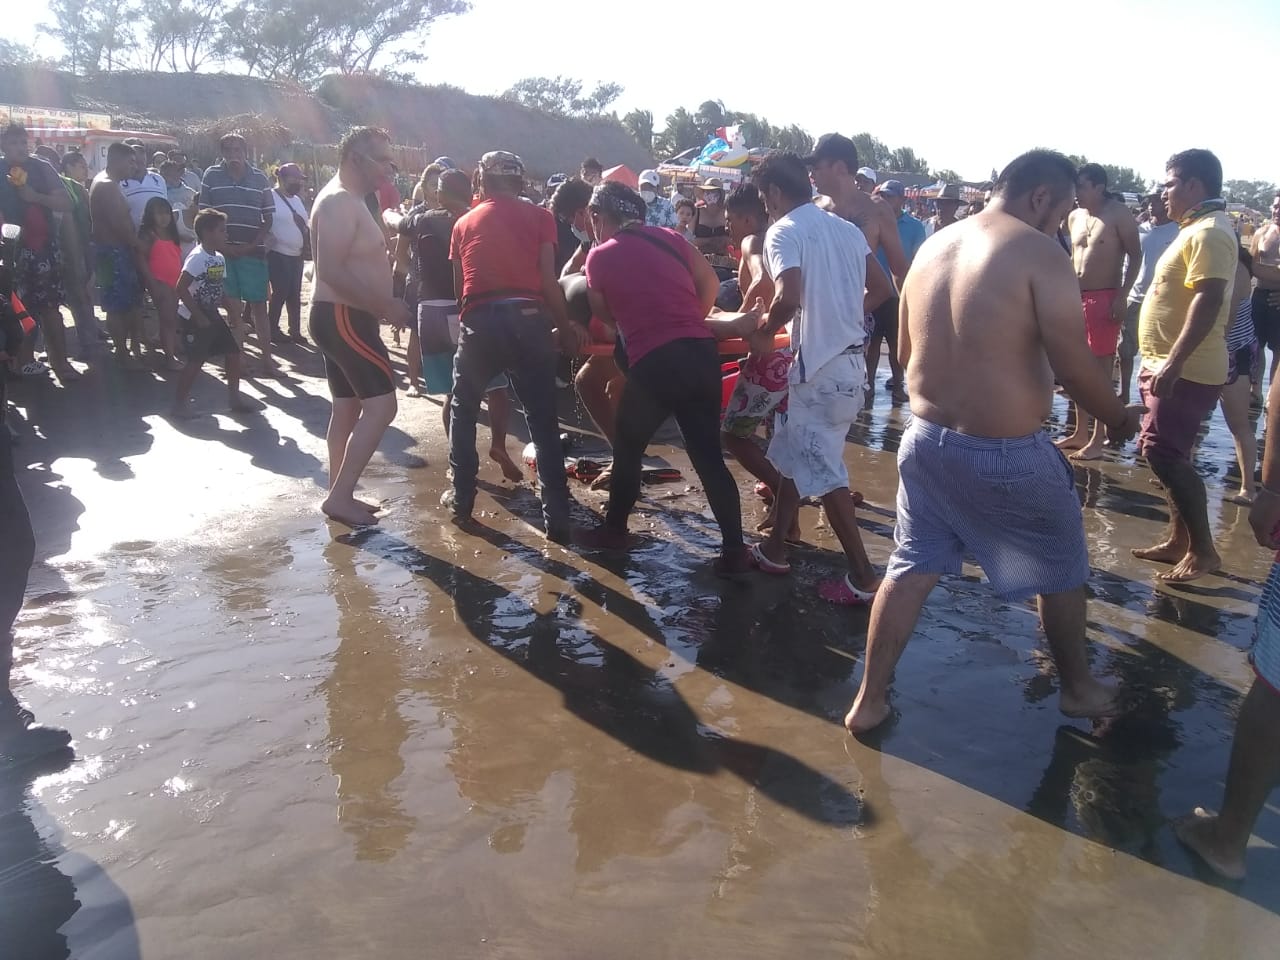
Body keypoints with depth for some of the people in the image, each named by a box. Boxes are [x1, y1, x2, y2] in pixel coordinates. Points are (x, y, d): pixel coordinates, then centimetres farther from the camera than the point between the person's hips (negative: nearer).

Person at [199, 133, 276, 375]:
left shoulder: (260, 178, 4)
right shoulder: (211, 175, 3)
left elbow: (268, 217, 6)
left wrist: (253, 245, -6)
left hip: (252, 251, 0)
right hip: (222, 250, 0)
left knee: (258, 305, -1)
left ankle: (267, 358, 0)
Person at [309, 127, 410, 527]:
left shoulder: (348, 201, 17)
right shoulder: (339, 202, -17)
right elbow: (332, 271, -26)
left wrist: (382, 306, 12)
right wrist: (386, 307, -23)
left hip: (343, 317, 11)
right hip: (344, 317, -11)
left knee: (347, 408, 12)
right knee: (381, 406, -12)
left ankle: (340, 497, 18)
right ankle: (340, 496, -9)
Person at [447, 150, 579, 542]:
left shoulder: (465, 222, 18)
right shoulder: (540, 217, 10)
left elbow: (459, 287, 17)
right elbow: (548, 281, 1)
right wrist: (565, 327, 10)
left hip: (479, 320, 2)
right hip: (527, 318, -1)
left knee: (463, 410, 22)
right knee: (542, 420, 3)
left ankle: (462, 499, 25)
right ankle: (557, 517, 0)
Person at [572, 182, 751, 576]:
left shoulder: (600, 255, 7)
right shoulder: (669, 238, 16)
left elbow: (607, 317, 15)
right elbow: (710, 282, 19)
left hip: (655, 363, -4)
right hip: (703, 353, 4)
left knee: (627, 449, 17)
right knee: (709, 456, 7)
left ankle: (613, 530, 32)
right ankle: (735, 551, 5)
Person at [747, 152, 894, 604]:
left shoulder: (784, 231, -11)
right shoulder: (847, 229, 12)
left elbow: (789, 298, -26)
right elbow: (882, 289, 14)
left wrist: (764, 334, -9)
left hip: (820, 369, -8)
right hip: (850, 362, 9)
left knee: (823, 474, 0)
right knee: (793, 455, 20)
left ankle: (863, 577, 5)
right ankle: (775, 547, 29)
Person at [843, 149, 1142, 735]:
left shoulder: (933, 246, 6)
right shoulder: (1039, 254, -14)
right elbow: (1075, 369, -14)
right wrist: (1122, 418, 4)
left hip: (926, 439, 6)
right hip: (1007, 454, -5)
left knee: (911, 568, 15)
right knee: (1061, 568, 18)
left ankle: (868, 702, 19)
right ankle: (1077, 689, 37)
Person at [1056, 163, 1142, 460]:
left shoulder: (1118, 214, -7)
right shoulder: (1074, 217, 10)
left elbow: (1136, 255, -7)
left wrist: (1122, 296, -15)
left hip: (1105, 297, -6)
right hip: (1076, 297, 6)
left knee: (1101, 369, -4)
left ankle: (1098, 439, 0)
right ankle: (1080, 432, 21)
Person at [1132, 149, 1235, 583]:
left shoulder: (1210, 232, -16)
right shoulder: (1199, 229, 16)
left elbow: (1207, 302, -27)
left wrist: (1172, 364, -32)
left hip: (1185, 371, -11)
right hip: (1173, 366, 11)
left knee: (1164, 454, -10)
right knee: (1166, 454, 14)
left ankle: (1203, 549, -1)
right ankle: (1180, 540, 23)